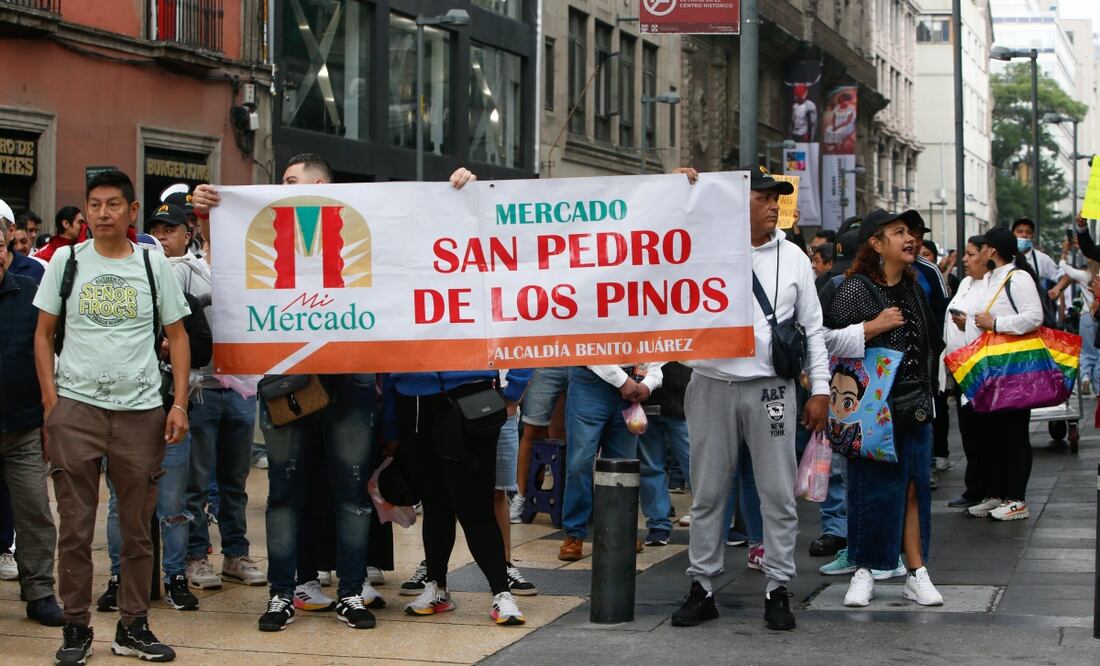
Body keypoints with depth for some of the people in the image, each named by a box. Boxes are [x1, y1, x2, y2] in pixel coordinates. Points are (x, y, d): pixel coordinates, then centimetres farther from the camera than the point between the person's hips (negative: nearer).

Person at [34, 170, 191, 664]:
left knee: (138, 527, 6)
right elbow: (43, 334, 7)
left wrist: (179, 405, -2)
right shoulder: (66, 261, 5)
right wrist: (50, 401, -4)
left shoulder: (153, 265, 6)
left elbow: (177, 335, 8)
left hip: (140, 410, 1)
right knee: (75, 527, 1)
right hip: (76, 408, -1)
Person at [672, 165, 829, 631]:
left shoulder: (792, 257, 7)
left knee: (778, 492, 2)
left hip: (770, 388, 1)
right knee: (708, 492, 7)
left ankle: (778, 589, 11)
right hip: (713, 386, -1)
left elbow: (812, 327, 10)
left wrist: (820, 389, 4)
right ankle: (702, 588, 16)